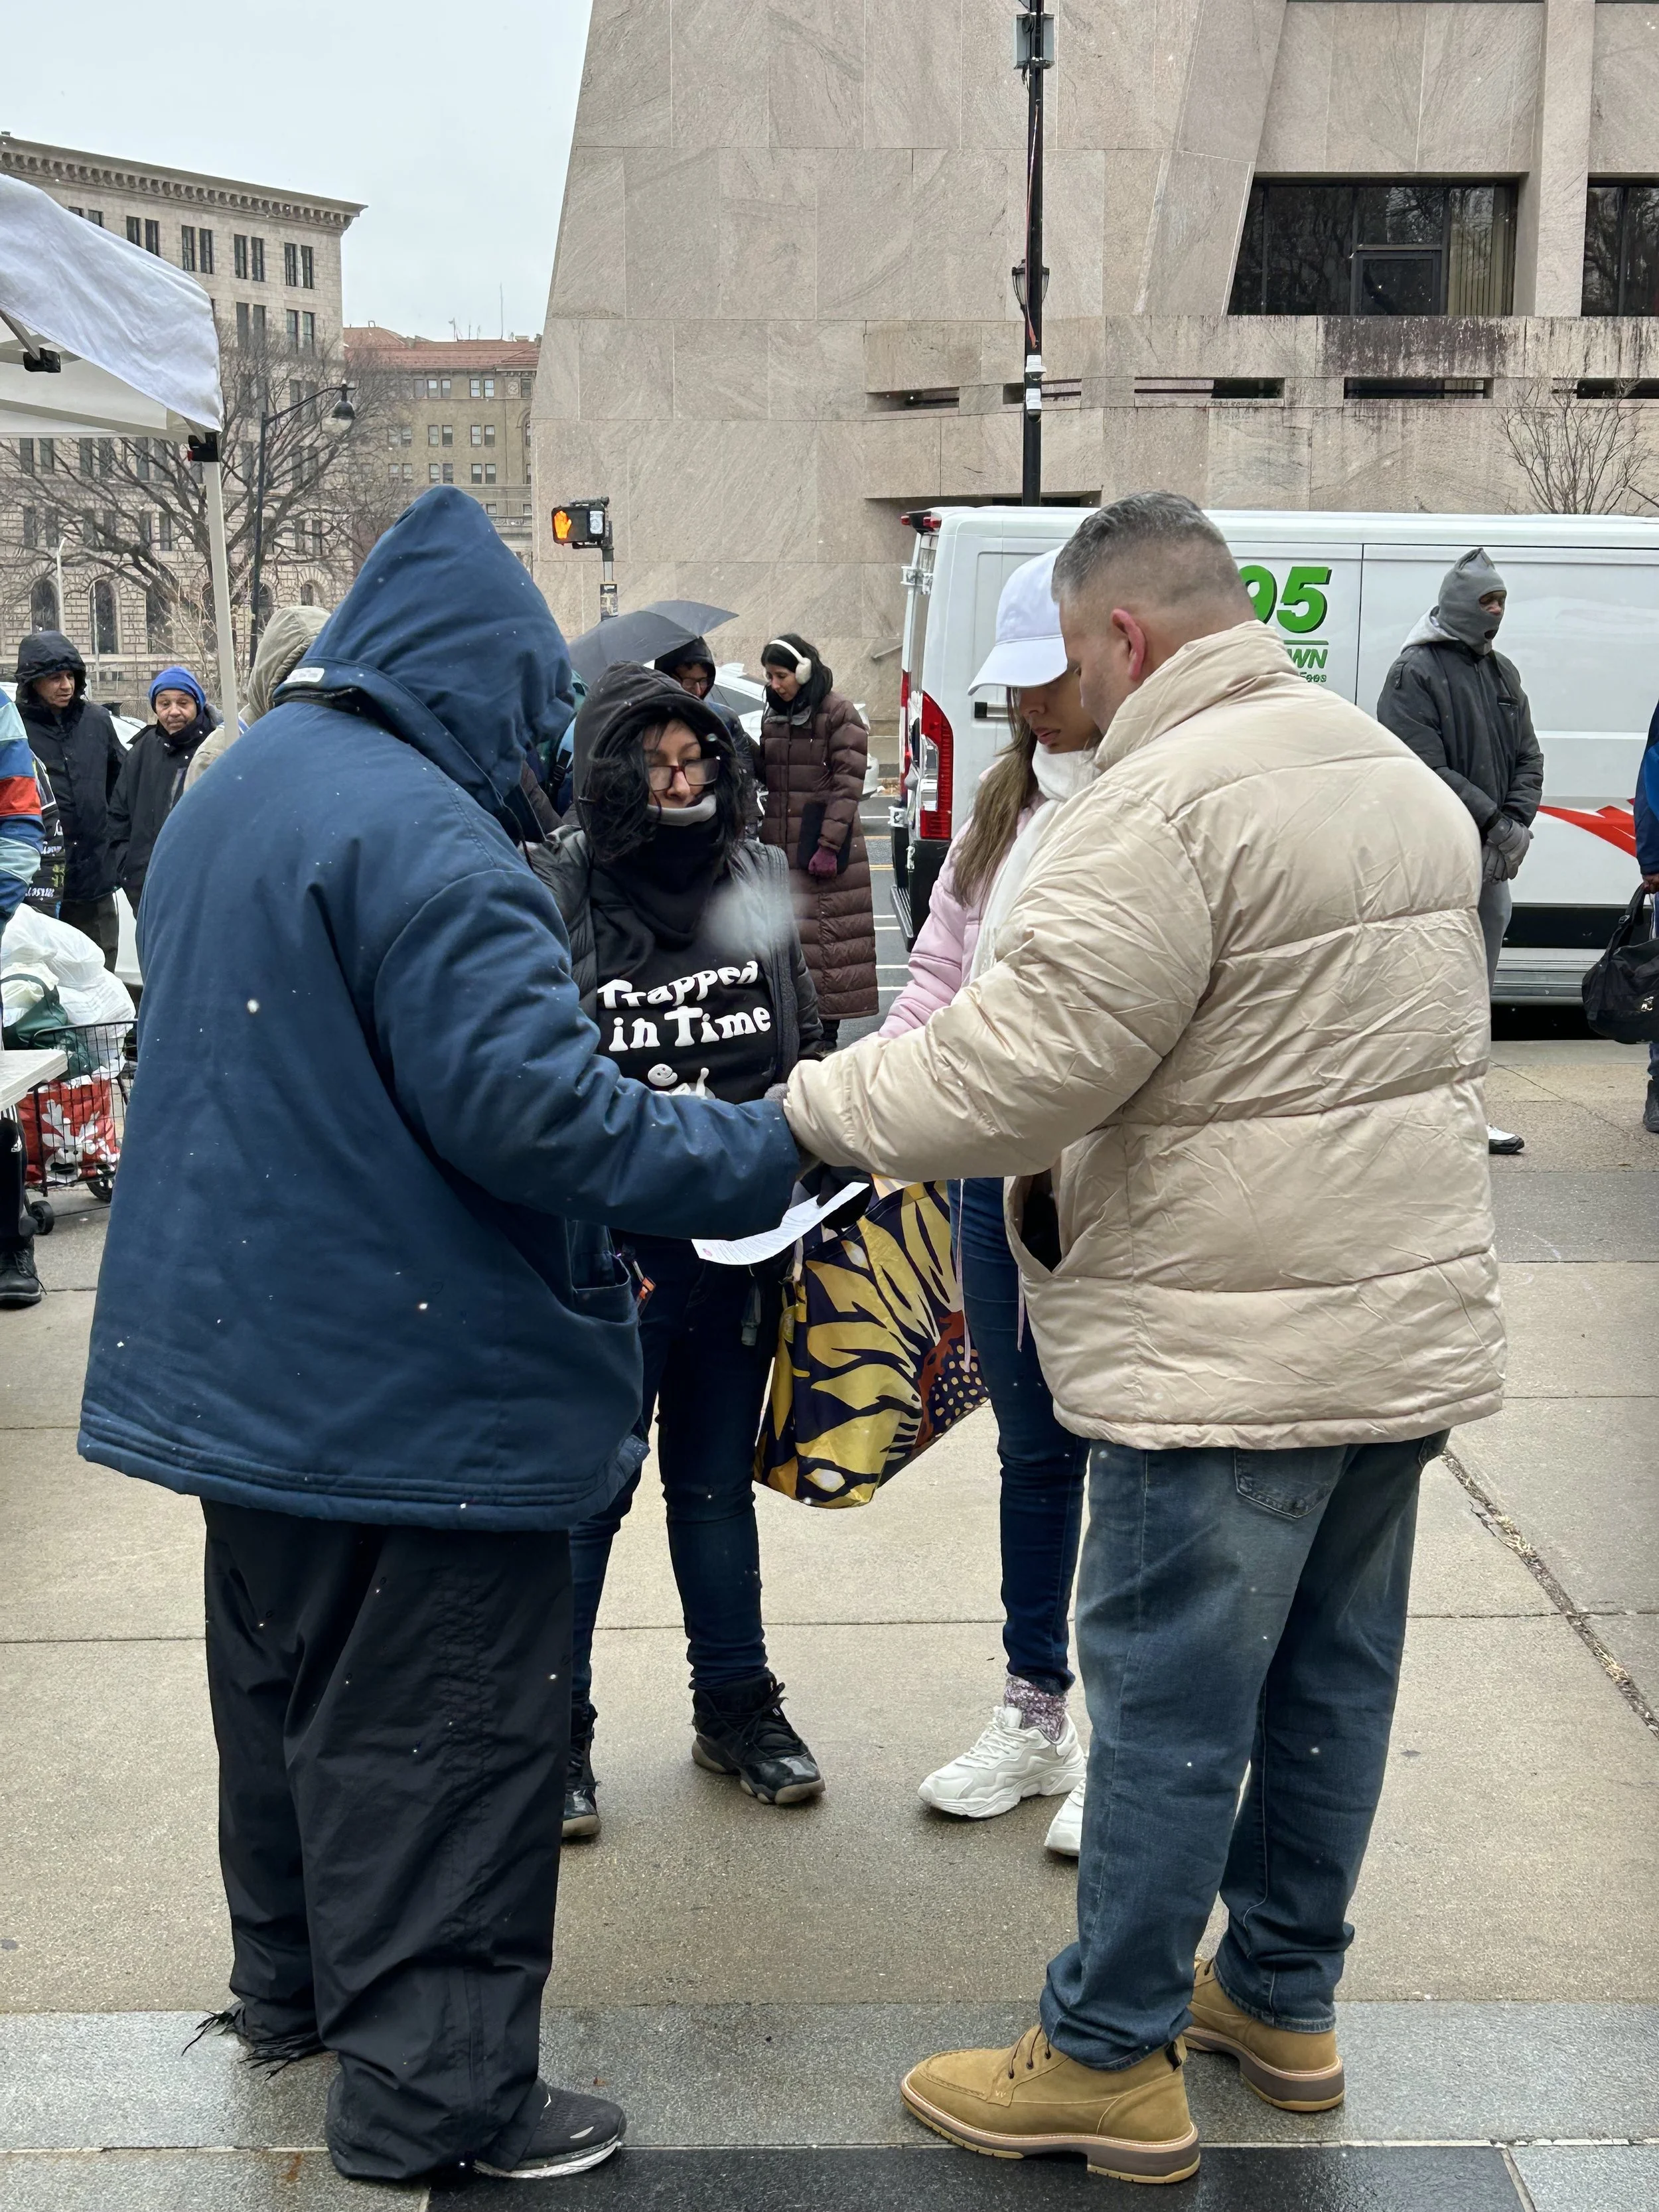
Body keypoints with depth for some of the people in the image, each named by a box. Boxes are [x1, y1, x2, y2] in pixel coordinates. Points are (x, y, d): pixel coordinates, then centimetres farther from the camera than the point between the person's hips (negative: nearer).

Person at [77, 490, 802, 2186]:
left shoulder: (226, 798, 11)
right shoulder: (421, 834, -21)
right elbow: (527, 1101, -28)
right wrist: (758, 1158, -17)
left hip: (243, 1351, 10)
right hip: (421, 1379, -10)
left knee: (286, 1683, 22)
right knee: (436, 1729, 1)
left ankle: (295, 1979, 39)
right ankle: (431, 2089, 12)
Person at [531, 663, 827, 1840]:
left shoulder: (760, 881, 4)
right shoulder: (554, 895, -10)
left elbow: (807, 1054, 13)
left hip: (741, 1245, 4)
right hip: (607, 1249, -4)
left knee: (718, 1483, 18)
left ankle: (737, 1708, 34)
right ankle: (554, 1730, 24)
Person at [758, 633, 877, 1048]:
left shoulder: (838, 714, -7)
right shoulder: (773, 717, 14)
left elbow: (848, 784, -12)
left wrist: (830, 845, -17)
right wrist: (766, 838, 15)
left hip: (825, 845, -7)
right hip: (781, 847, 7)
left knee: (827, 938, -5)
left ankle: (827, 1031, 0)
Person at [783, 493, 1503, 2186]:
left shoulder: (1165, 805, -19)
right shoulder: (1401, 776, 12)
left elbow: (1018, 1062, -22)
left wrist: (807, 1108, -7)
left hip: (1233, 1350, -9)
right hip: (1408, 1326, 9)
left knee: (1168, 1703, 2)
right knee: (1331, 1677, 18)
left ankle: (1108, 2063, 15)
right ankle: (1283, 2002, 34)